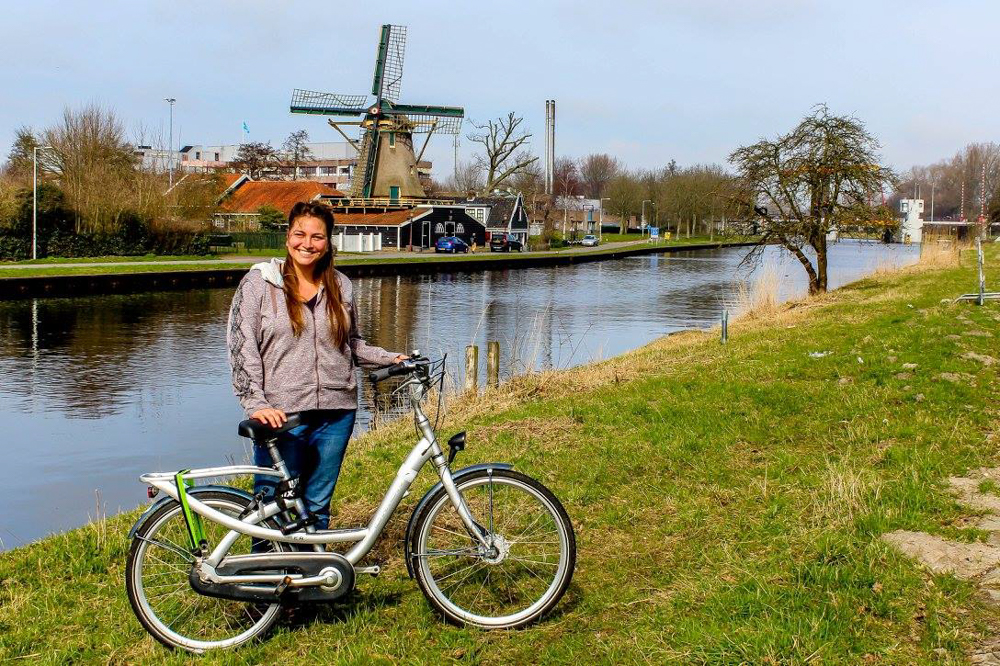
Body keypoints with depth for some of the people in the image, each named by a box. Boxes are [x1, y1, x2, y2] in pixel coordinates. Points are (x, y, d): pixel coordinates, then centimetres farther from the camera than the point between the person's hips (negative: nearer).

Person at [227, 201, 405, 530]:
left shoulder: (340, 286, 10)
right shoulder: (259, 283, -1)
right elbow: (241, 345, -5)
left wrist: (389, 358, 5)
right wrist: (255, 403, -14)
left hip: (336, 413, 3)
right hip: (280, 416, -3)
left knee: (317, 507, 12)